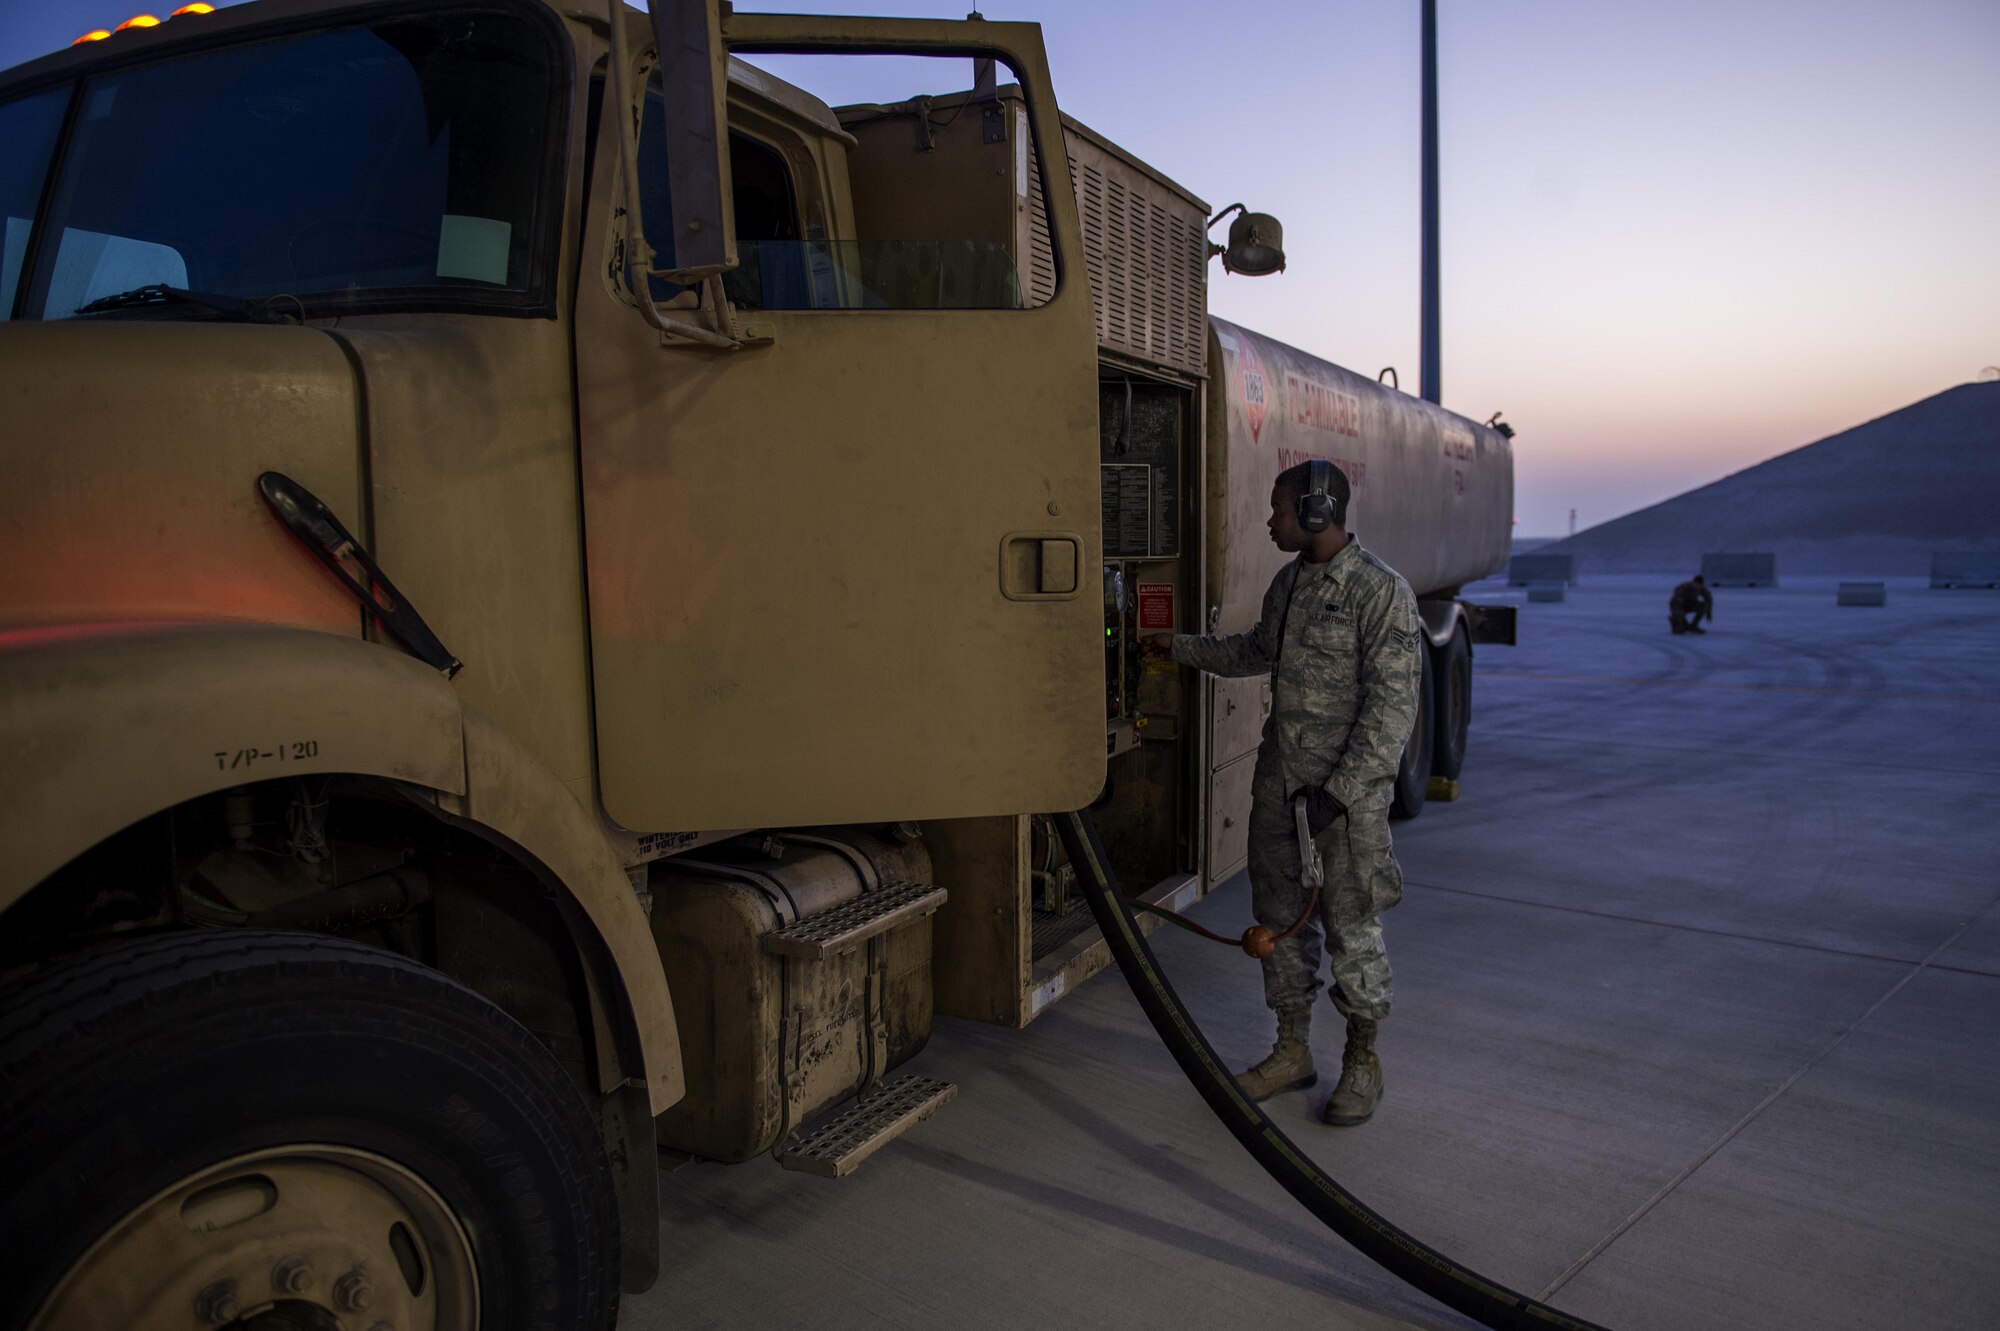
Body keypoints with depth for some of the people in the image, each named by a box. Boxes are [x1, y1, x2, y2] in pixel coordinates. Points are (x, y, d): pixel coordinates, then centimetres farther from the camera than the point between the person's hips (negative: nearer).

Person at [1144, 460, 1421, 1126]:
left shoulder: (1381, 591, -14)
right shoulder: (1288, 583, 11)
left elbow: (1392, 703, -17)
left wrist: (1341, 790, -20)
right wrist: (1183, 647, 32)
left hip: (1348, 787, -7)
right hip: (1279, 777, 8)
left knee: (1350, 927, 2)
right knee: (1280, 916, 12)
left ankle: (1363, 1061, 21)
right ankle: (1293, 1051, 27)